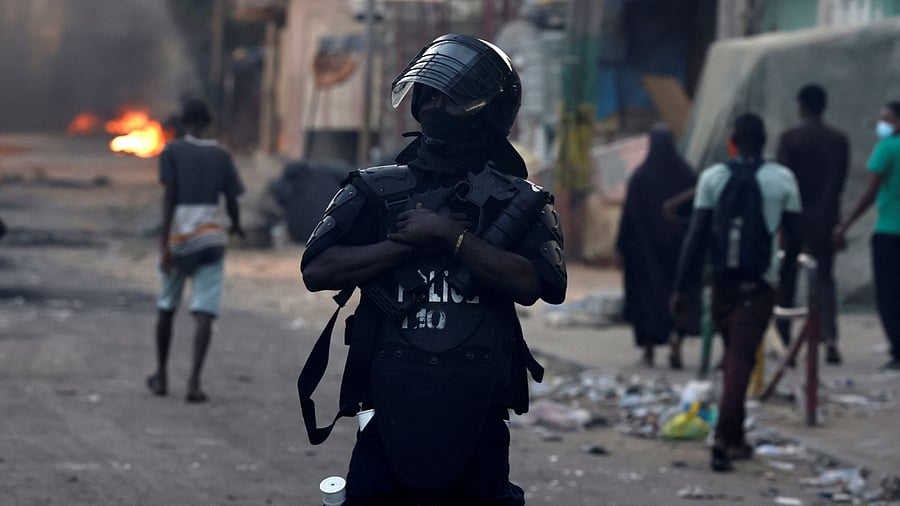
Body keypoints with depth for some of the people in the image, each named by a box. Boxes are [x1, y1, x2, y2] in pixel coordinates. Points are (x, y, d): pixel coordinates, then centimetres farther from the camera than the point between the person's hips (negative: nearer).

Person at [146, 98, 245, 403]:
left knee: (166, 307, 17)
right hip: (211, 238, 1)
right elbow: (231, 200, 7)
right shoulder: (220, 155, 6)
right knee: (204, 313, -6)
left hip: (178, 239, -1)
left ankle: (161, 377, 25)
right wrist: (237, 226, 30)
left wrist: (164, 243, -13)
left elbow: (169, 197, -10)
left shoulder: (172, 152, -1)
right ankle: (194, 382, -19)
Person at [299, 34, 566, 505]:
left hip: (476, 416, -1)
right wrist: (409, 243, -9)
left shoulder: (519, 201, 7)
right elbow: (316, 270, -3)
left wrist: (449, 235, -14)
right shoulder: (376, 191, 10)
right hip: (391, 408, 1)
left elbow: (529, 283, -12)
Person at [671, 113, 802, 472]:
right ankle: (724, 441, -19)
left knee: (733, 354, 18)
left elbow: (696, 237, -2)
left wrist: (680, 288, 1)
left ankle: (735, 439, 21)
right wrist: (785, 267, 23)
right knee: (742, 358, -7)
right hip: (760, 284, -2)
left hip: (723, 281, 2)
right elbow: (794, 238, 2)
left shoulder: (712, 178, 0)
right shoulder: (782, 179, -2)